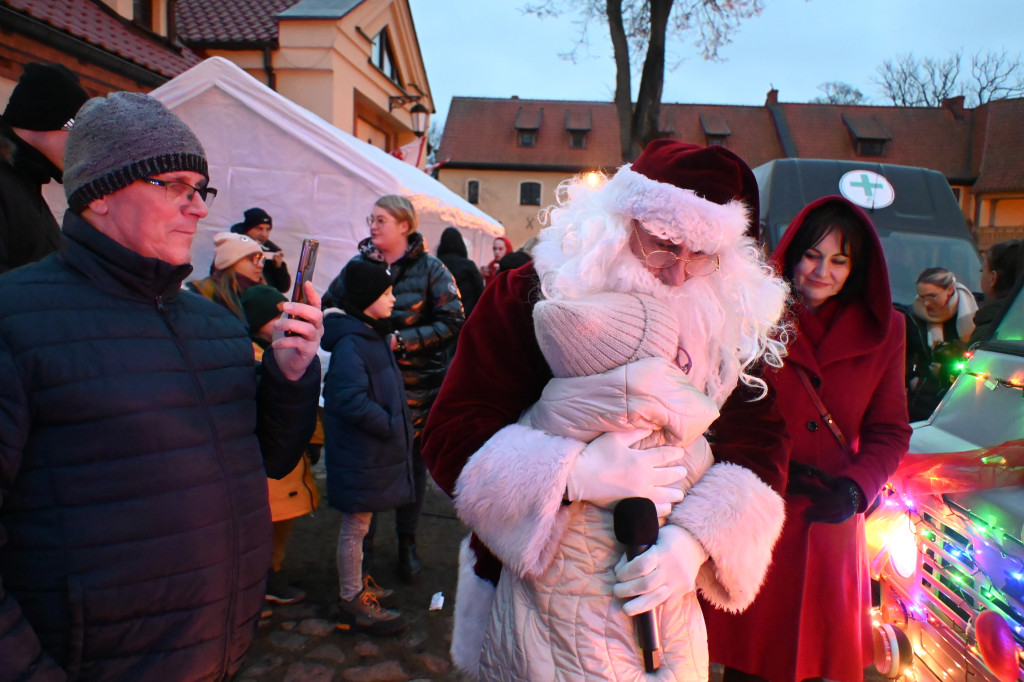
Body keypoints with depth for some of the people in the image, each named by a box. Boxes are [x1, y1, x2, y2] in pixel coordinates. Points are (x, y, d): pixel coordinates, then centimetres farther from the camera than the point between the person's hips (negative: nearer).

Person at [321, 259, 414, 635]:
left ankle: (354, 582, 38)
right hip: (359, 452, -9)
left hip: (374, 448, 9)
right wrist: (391, 426, -21)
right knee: (355, 525, 4)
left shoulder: (373, 335, 11)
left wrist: (397, 424, 11)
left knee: (357, 525, 22)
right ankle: (352, 602, 18)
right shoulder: (350, 343, -21)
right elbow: (351, 400, -30)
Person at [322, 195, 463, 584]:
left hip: (416, 384, -2)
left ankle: (407, 544, 30)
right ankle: (363, 542, 29)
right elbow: (329, 304, 13)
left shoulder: (430, 269, -5)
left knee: (412, 463, 11)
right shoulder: (359, 265, 5)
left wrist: (402, 340, -17)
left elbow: (452, 321, -9)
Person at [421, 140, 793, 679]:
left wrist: (696, 539, -25)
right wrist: (578, 474, -32)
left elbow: (760, 437, -7)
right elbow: (451, 436, -19)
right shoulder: (530, 295, -16)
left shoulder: (730, 318, -4)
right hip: (530, 581, -3)